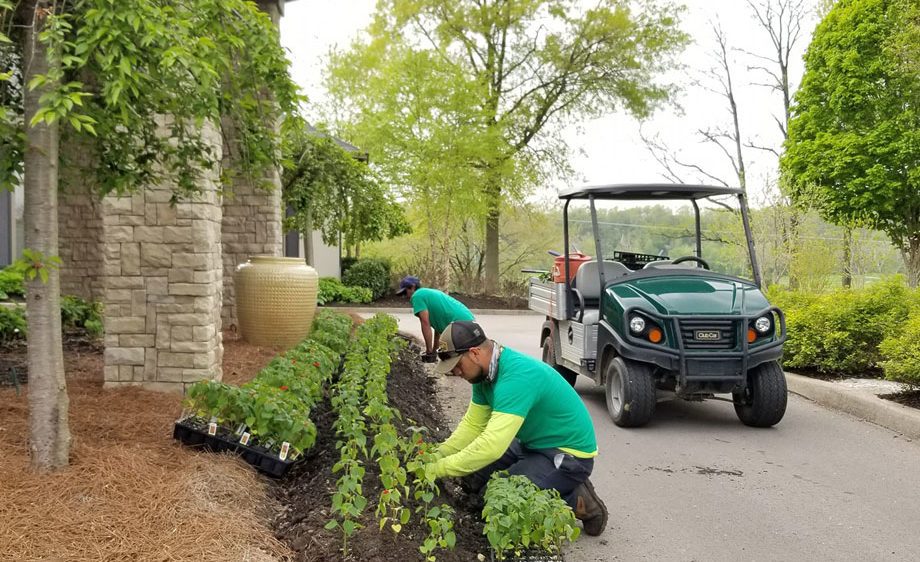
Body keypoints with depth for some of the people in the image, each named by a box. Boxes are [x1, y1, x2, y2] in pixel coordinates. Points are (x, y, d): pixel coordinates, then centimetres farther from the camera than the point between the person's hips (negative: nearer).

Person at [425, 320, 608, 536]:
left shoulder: (517, 377, -32)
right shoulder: (485, 374, -1)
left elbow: (492, 446, -37)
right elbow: (473, 425, 4)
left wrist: (437, 469, -31)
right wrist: (438, 455, -11)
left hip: (569, 455, -10)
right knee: (474, 477, 8)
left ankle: (576, 502, -3)